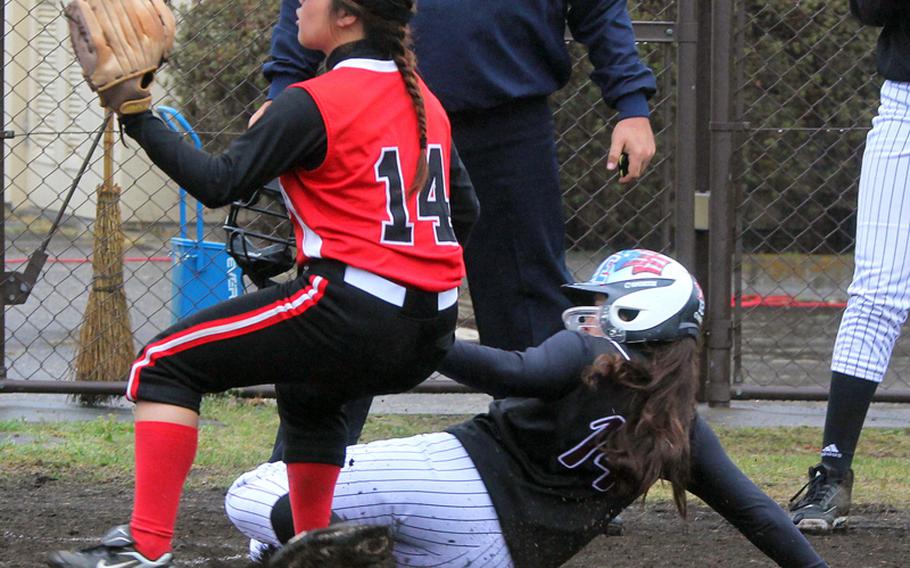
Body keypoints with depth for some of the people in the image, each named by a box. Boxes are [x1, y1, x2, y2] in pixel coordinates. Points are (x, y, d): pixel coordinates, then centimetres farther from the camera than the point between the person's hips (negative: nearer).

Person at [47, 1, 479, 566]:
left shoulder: (315, 104, -9)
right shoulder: (424, 99, 15)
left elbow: (219, 183, -11)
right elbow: (464, 211, 20)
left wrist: (139, 121, -5)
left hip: (349, 313, -8)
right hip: (431, 337, 8)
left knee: (168, 364, 1)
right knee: (306, 391, 38)